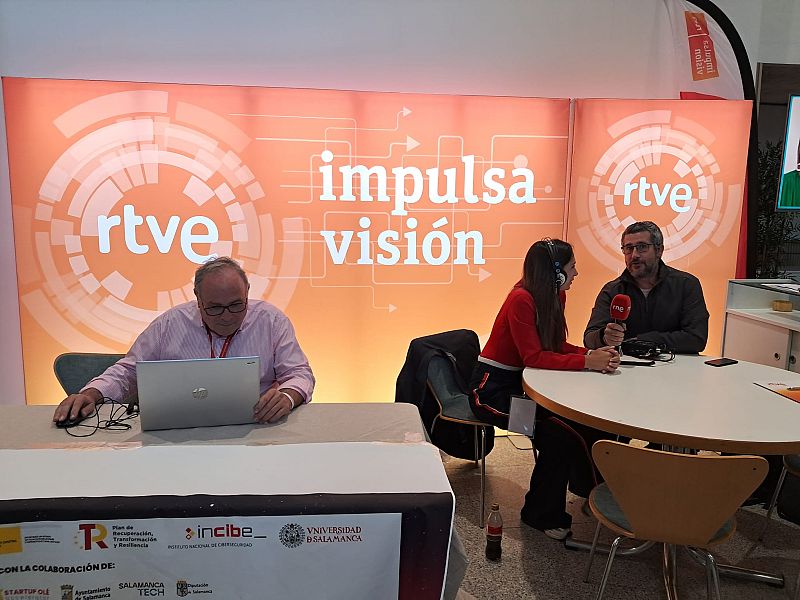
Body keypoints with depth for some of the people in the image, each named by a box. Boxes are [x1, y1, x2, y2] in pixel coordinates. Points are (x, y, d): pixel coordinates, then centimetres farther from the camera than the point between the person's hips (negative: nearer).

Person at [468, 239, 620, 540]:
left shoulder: (555, 297, 5)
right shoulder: (521, 300, -21)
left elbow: (558, 347, 5)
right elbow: (534, 357, -25)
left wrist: (594, 354, -14)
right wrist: (587, 362, -30)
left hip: (520, 384, 8)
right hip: (492, 389, -8)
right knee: (557, 431, -23)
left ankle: (593, 491, 7)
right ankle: (541, 514, -4)